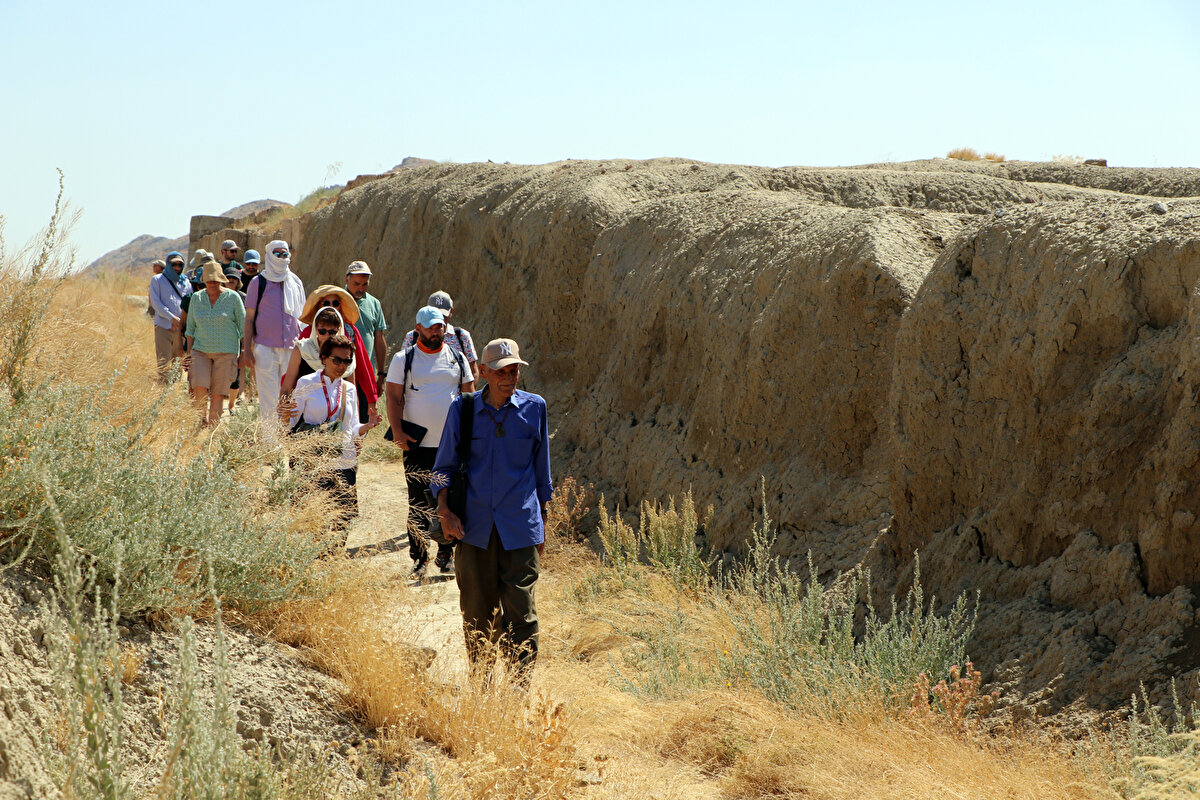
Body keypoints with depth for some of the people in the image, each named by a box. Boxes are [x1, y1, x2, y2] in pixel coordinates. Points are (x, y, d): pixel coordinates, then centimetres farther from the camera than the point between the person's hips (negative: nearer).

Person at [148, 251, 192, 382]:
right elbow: (156, 303, -4)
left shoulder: (185, 282, 16)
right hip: (163, 327, -3)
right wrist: (172, 318, -15)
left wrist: (182, 321, -7)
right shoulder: (157, 280, 6)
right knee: (163, 363, -8)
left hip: (180, 327, 3)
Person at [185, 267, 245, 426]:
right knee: (199, 387, -15)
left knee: (218, 393, -4)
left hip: (226, 352, -2)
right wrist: (188, 353, 9)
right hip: (201, 350, 2)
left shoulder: (233, 298, -2)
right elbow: (191, 328, 14)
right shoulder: (196, 298, 7)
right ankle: (202, 419, 2)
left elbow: (244, 327, 2)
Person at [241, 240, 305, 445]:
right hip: (265, 348, -3)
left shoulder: (296, 283, 14)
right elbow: (249, 318, 3)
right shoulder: (259, 282, 3)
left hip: (291, 348, 3)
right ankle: (269, 441, -2)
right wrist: (247, 349, -4)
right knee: (268, 398, -5)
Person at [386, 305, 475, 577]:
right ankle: (419, 558, 4)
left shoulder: (457, 358, 9)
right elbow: (393, 397, 0)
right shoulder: (404, 359, 3)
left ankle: (446, 553, 16)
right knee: (418, 503, -2)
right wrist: (397, 430, -12)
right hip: (417, 443, -2)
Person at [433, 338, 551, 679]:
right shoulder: (462, 409, 2)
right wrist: (444, 510, -4)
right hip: (474, 526, 1)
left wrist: (542, 522, 15)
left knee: (520, 612, -6)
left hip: (520, 526, -1)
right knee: (477, 612, 6)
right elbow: (444, 466, 10)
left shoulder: (534, 408, 4)